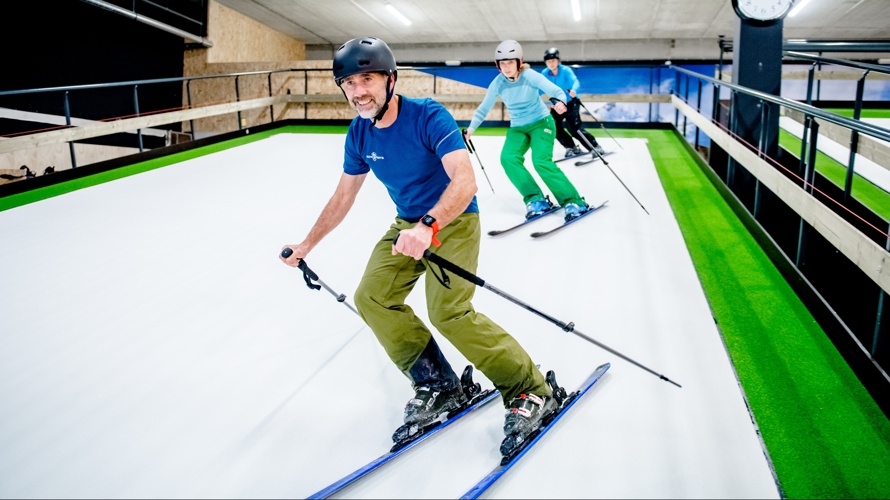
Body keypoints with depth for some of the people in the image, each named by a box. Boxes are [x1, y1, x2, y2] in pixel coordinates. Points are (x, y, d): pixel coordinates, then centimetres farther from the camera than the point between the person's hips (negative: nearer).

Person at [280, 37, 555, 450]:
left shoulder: (429, 117, -24)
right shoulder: (359, 134, -3)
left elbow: (465, 181, -35)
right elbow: (344, 196, 10)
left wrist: (428, 226, -51)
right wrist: (306, 245, 14)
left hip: (453, 220, -7)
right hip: (407, 225, 8)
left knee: (448, 312, -22)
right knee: (372, 298, -3)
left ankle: (529, 388, -5)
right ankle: (438, 385, 8)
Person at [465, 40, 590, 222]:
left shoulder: (529, 76, -18)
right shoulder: (498, 83, -9)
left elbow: (556, 91, -22)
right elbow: (483, 109, -2)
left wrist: (560, 102, -45)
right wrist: (471, 128, -14)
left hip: (541, 122, -4)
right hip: (517, 128, 4)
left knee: (541, 161, -24)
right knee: (508, 158, -22)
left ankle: (574, 202, -14)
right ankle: (536, 200, -11)